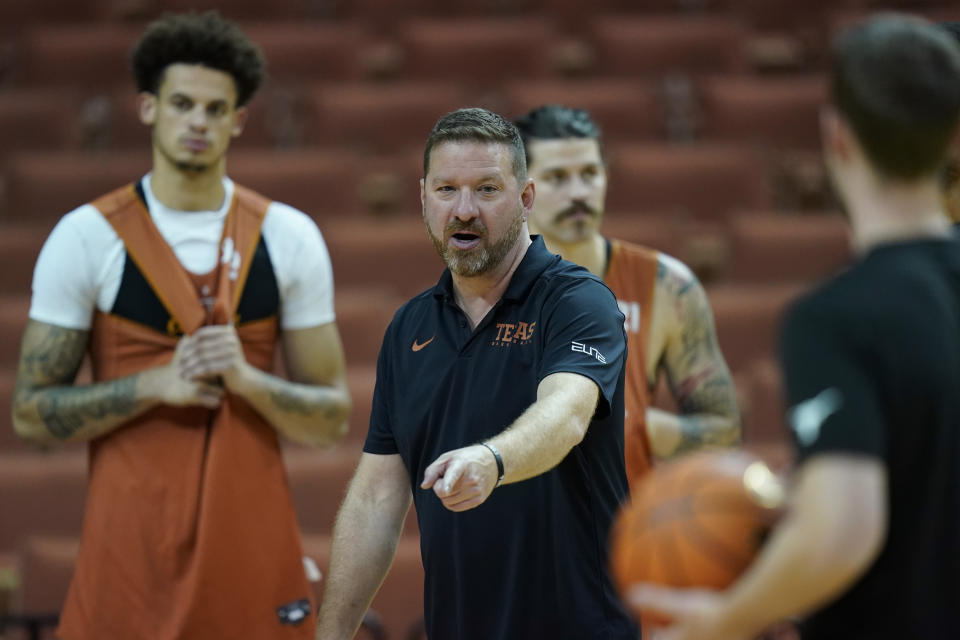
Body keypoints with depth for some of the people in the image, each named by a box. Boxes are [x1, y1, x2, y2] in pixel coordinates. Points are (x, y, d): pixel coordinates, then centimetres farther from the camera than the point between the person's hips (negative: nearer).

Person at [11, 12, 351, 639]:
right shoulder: (85, 237, -1)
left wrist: (247, 379, -13)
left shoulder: (290, 238, 4)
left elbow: (332, 417, 5)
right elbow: (31, 411, -2)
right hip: (131, 549, -2)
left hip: (254, 540, 2)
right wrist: (155, 385, -15)